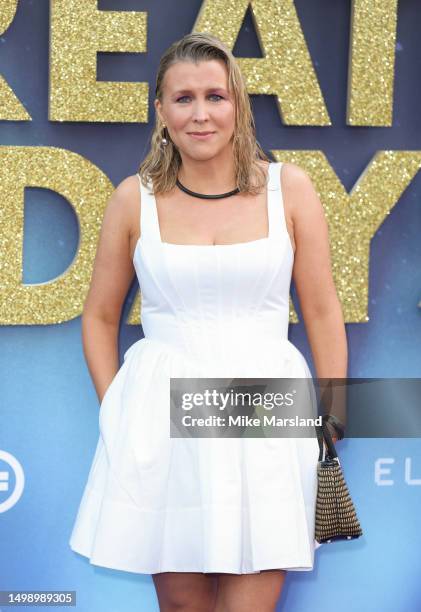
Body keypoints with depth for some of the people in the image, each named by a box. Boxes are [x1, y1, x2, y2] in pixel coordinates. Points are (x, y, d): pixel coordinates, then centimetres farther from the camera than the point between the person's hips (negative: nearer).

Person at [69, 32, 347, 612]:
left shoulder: (289, 187, 1)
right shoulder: (135, 198, 2)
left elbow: (323, 312, 5)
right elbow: (99, 316, 12)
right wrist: (114, 409, 4)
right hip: (162, 415, 1)